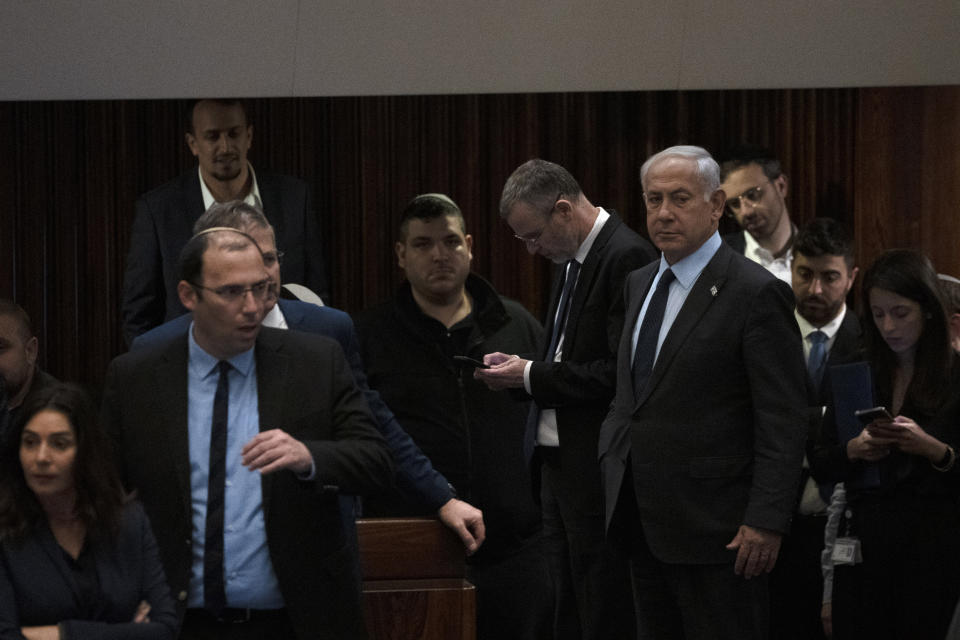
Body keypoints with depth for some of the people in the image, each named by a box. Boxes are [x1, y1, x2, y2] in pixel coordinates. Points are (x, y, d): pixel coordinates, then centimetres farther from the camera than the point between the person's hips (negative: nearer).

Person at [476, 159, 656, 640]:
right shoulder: (573, 261, 15)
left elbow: (620, 373, -22)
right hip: (558, 463, 10)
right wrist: (519, 368, 3)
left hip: (600, 471, -10)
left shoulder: (626, 258, -15)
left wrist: (532, 375, -15)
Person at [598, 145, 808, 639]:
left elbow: (783, 422, -15)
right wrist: (613, 458, 10)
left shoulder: (756, 293, -12)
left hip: (713, 525, -8)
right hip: (641, 520, 8)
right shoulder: (639, 284, 14)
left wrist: (766, 521, -20)